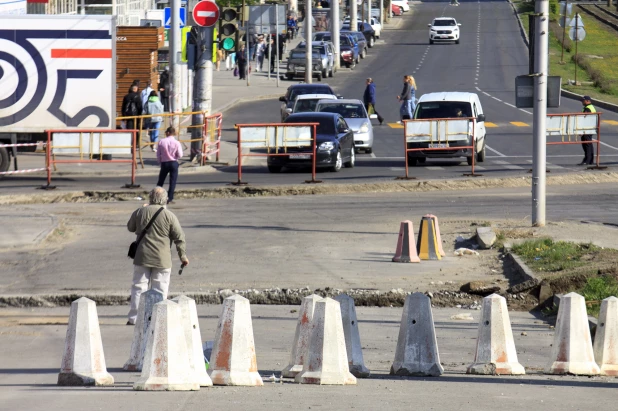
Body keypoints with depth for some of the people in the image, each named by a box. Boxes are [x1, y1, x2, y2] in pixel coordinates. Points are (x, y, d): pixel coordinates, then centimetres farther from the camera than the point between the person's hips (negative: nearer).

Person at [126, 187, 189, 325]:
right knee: (160, 289, 5)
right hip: (162, 259, -2)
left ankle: (134, 318, 4)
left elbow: (130, 227, 18)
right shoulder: (169, 216, -7)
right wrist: (183, 256, 6)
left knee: (139, 286, 8)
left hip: (142, 257, 2)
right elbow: (179, 237, -5)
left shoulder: (139, 212, -1)